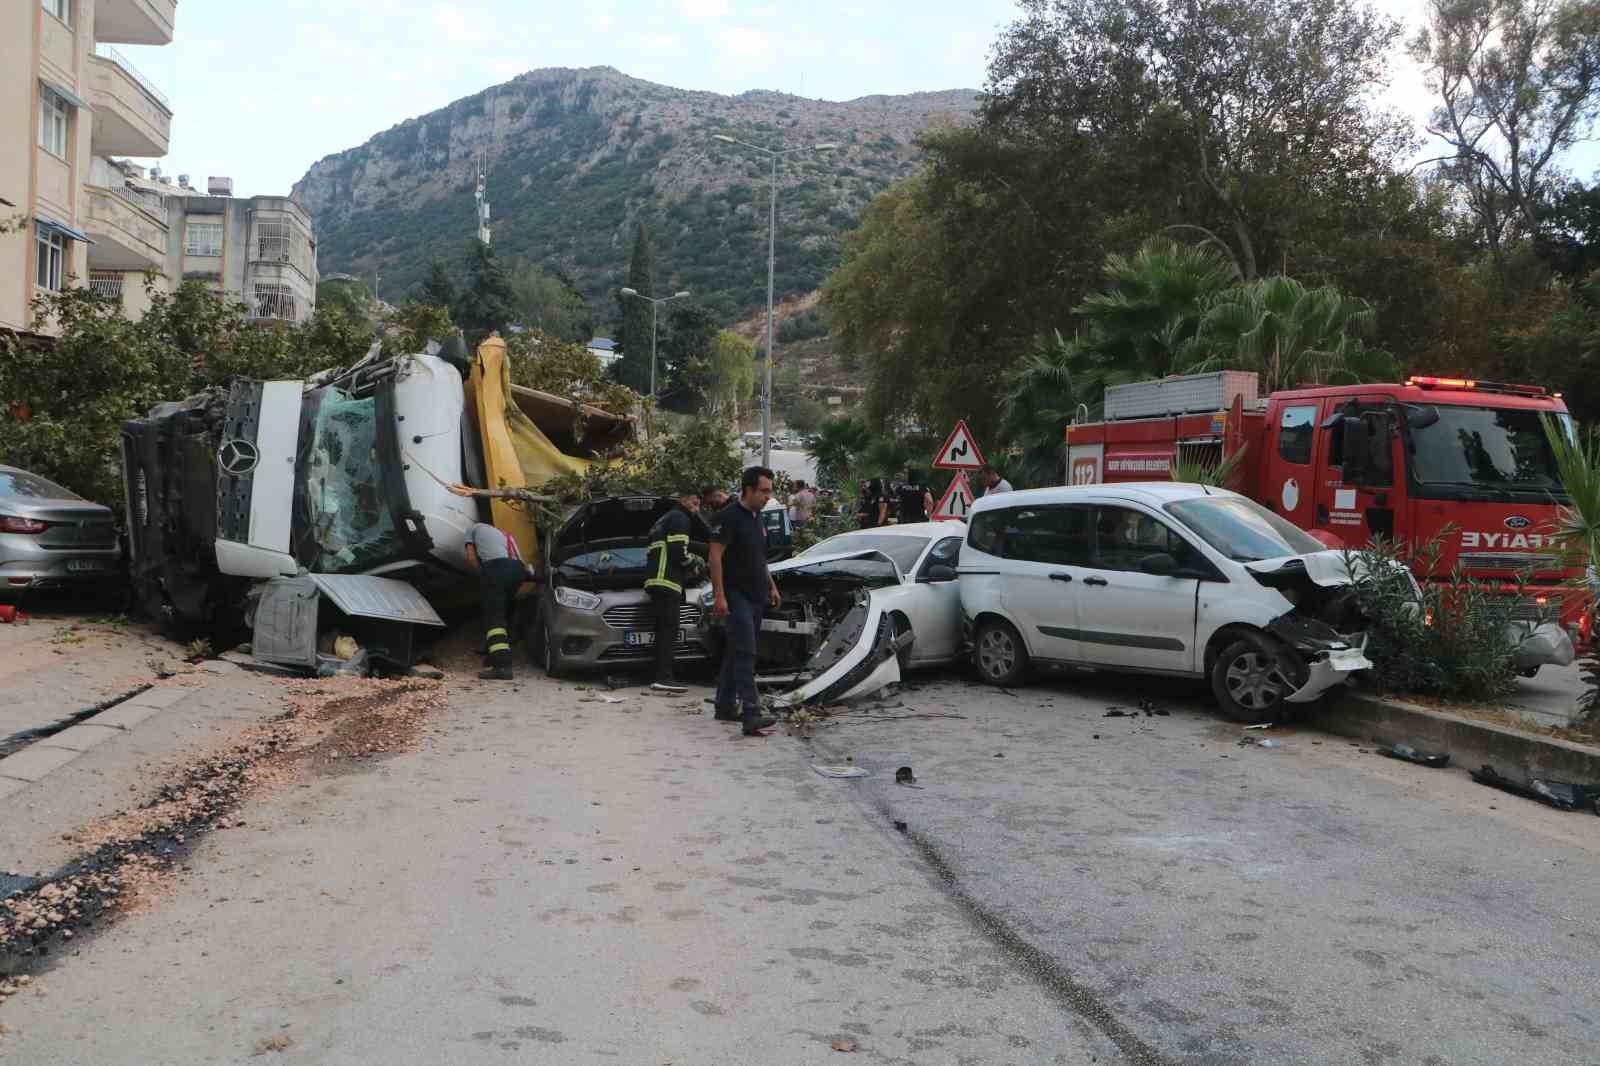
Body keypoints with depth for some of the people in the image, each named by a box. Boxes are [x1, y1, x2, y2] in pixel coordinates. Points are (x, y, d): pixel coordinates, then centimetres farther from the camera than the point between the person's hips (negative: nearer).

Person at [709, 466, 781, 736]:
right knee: (745, 653, -16)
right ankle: (751, 714, -22)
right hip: (737, 595, -9)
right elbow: (715, 556, -17)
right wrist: (719, 596, -21)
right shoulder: (730, 517, -14)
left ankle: (725, 706, 23)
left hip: (756, 596, 9)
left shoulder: (756, 517, 14)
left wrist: (771, 586, 20)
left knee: (736, 652, 14)